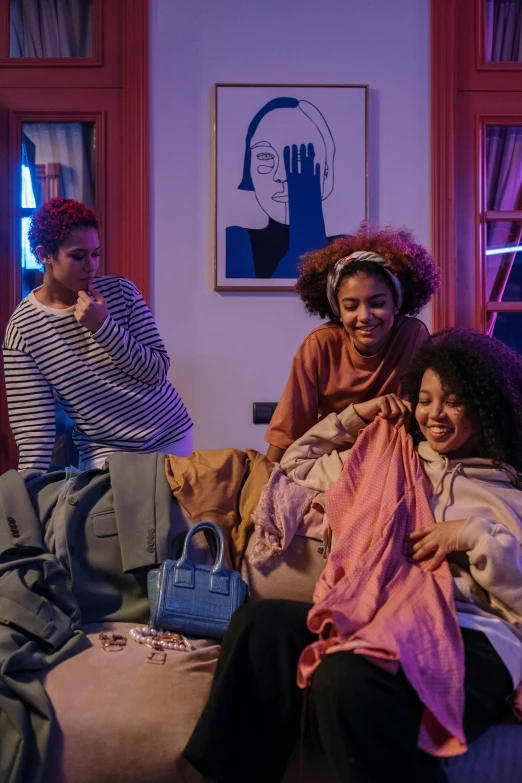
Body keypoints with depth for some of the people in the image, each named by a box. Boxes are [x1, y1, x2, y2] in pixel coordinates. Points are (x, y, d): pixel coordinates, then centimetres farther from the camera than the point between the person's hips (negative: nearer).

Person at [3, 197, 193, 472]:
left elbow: (157, 371, -11)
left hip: (171, 437, 3)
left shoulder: (121, 291, -8)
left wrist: (103, 326, -21)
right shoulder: (23, 327, -12)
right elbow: (33, 426, -12)